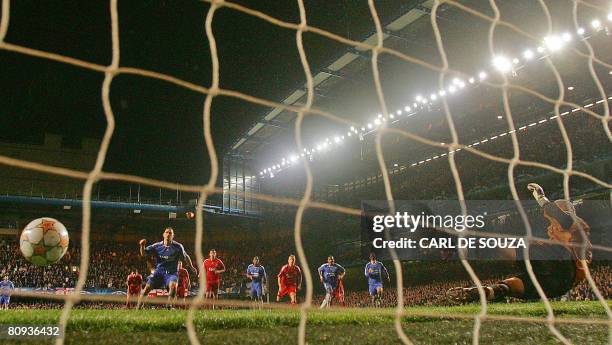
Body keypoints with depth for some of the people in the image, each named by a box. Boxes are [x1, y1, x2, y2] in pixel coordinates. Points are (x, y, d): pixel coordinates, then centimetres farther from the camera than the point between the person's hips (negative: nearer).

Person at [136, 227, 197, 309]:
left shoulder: (178, 247, -6)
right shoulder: (157, 246, -4)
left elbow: (185, 257, 9)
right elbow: (143, 254, -4)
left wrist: (192, 267, 16)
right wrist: (142, 246, -25)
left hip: (171, 272, -1)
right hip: (159, 271, 2)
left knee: (173, 285, -29)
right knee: (147, 287, -11)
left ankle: (169, 305, -16)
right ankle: (138, 307, 5)